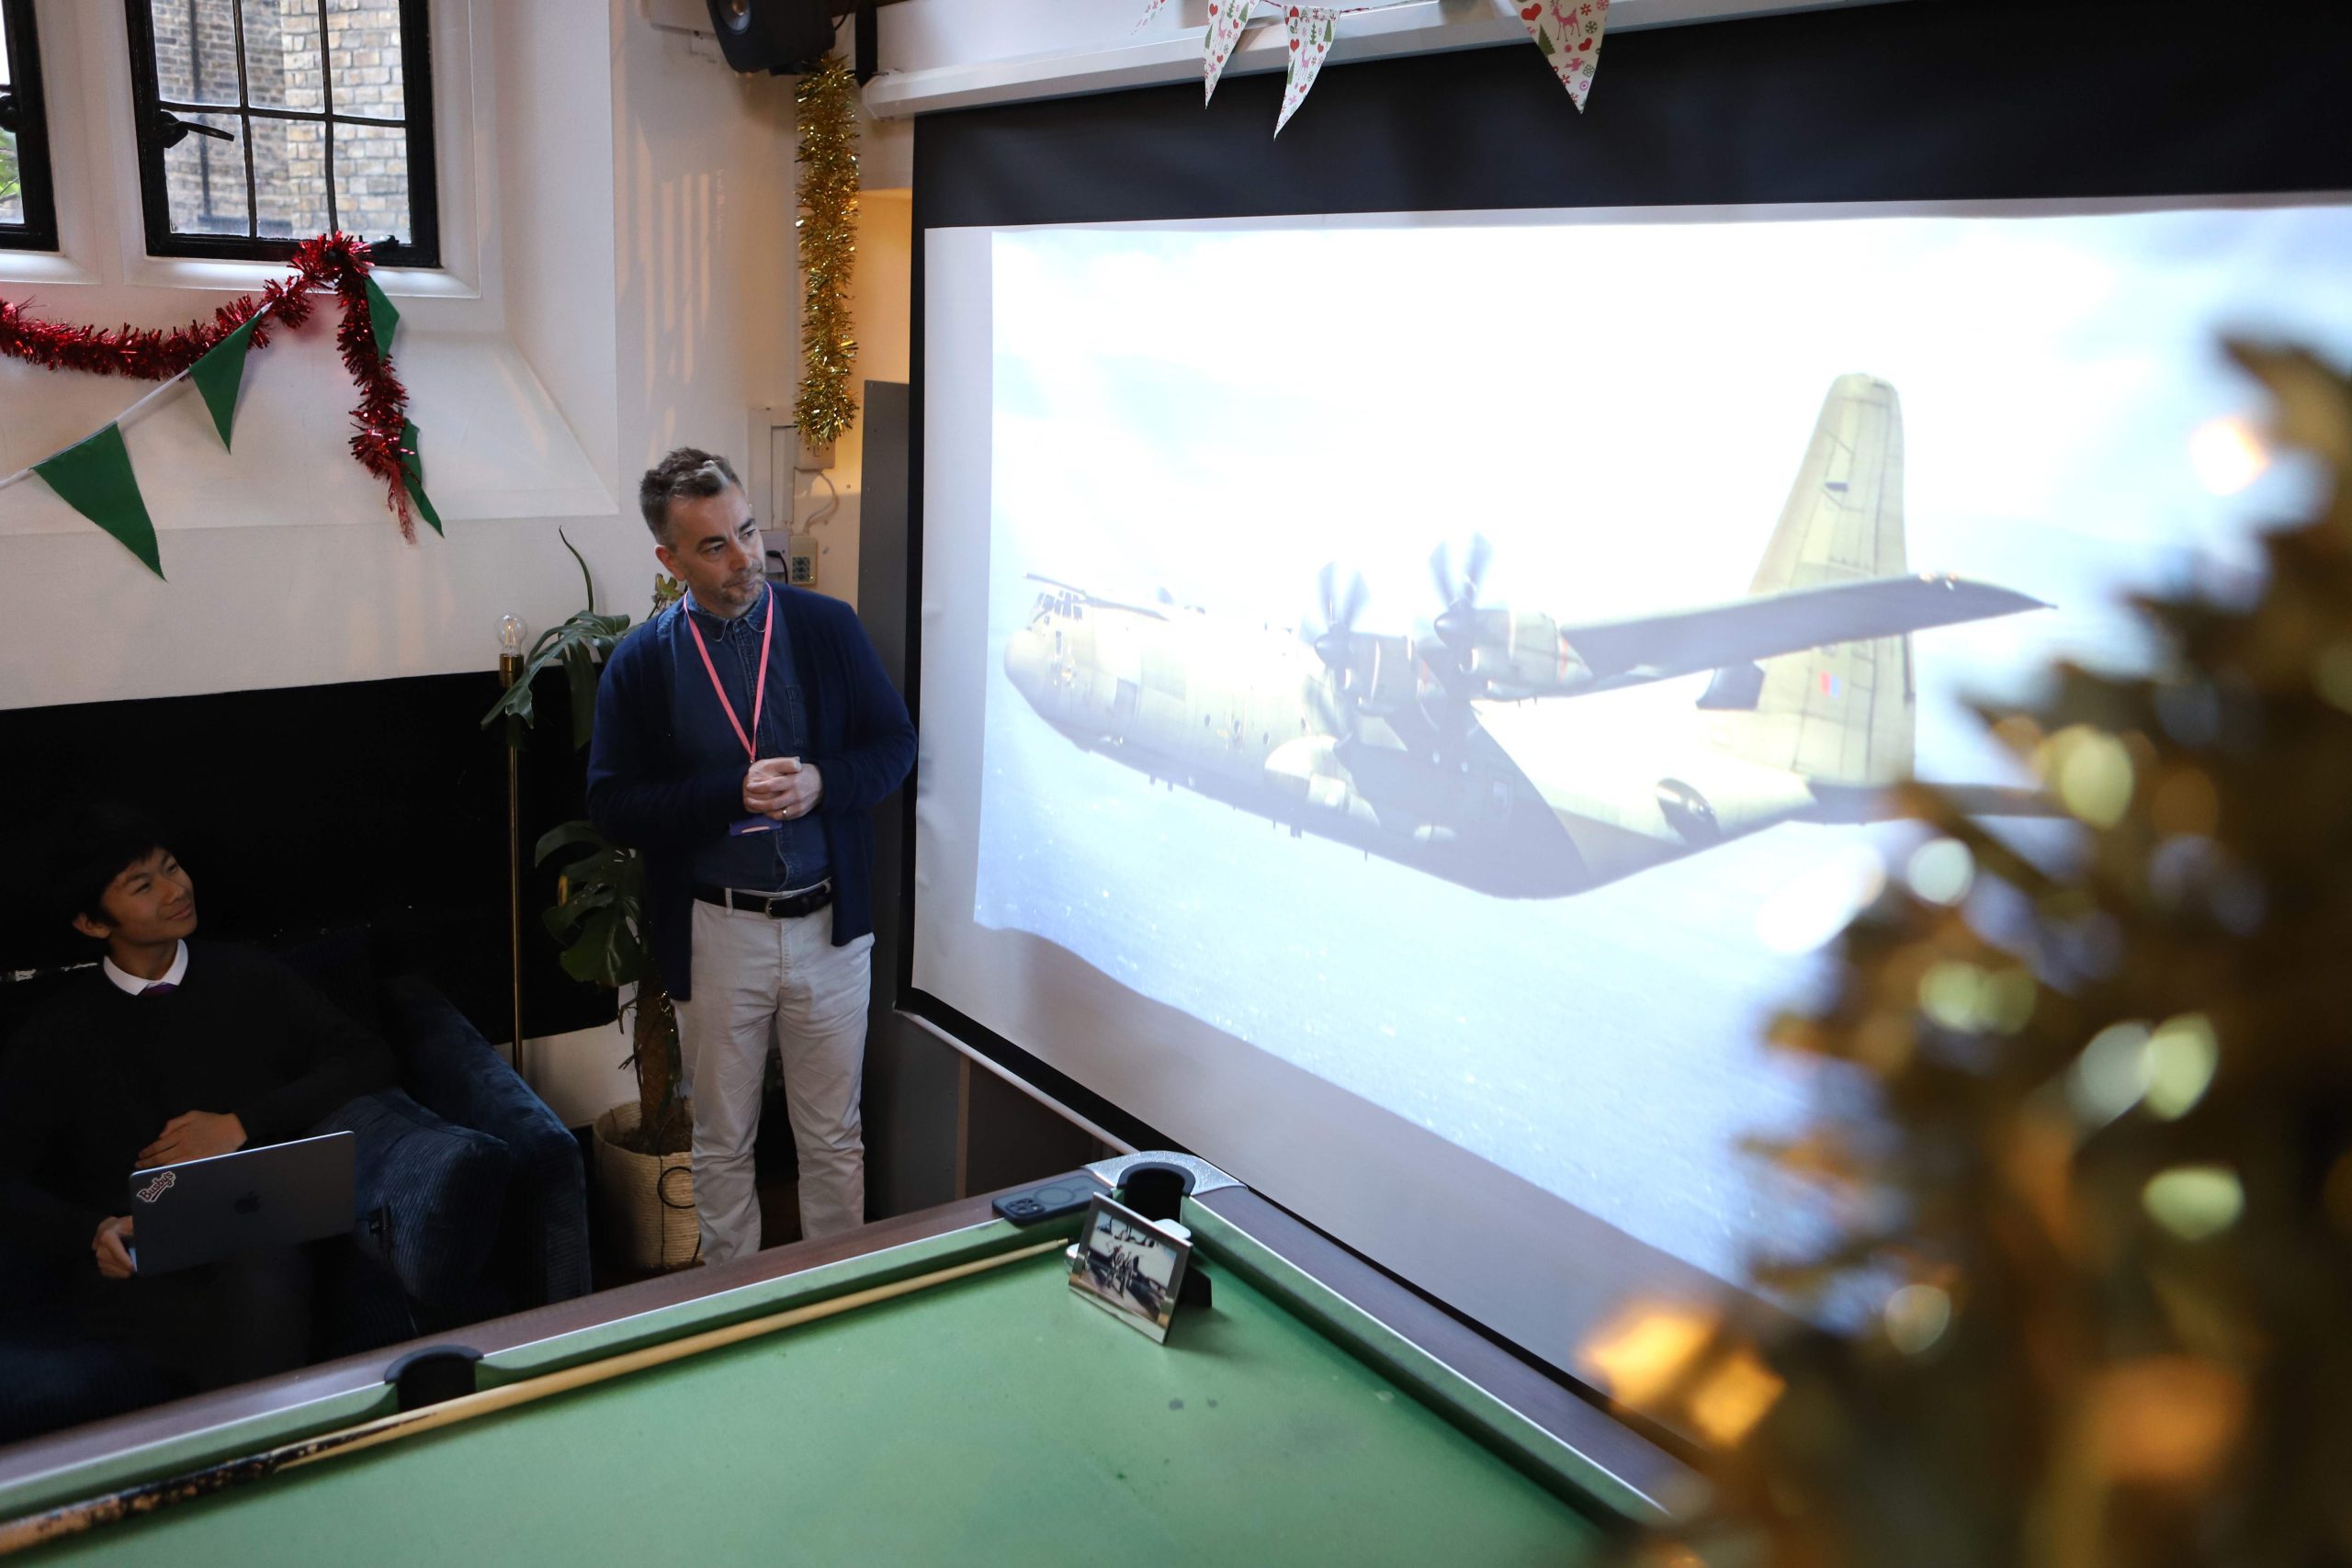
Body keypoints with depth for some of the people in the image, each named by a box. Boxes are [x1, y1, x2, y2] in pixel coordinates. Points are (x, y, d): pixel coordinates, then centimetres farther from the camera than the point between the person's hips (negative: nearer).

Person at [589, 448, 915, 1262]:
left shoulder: (828, 626, -2)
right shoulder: (640, 662, -3)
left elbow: (895, 744, 2)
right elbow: (613, 805, -6)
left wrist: (819, 782, -17)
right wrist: (735, 792, -19)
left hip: (831, 922, 1)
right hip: (716, 932, 0)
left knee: (835, 1137, 13)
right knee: (722, 1144, 15)